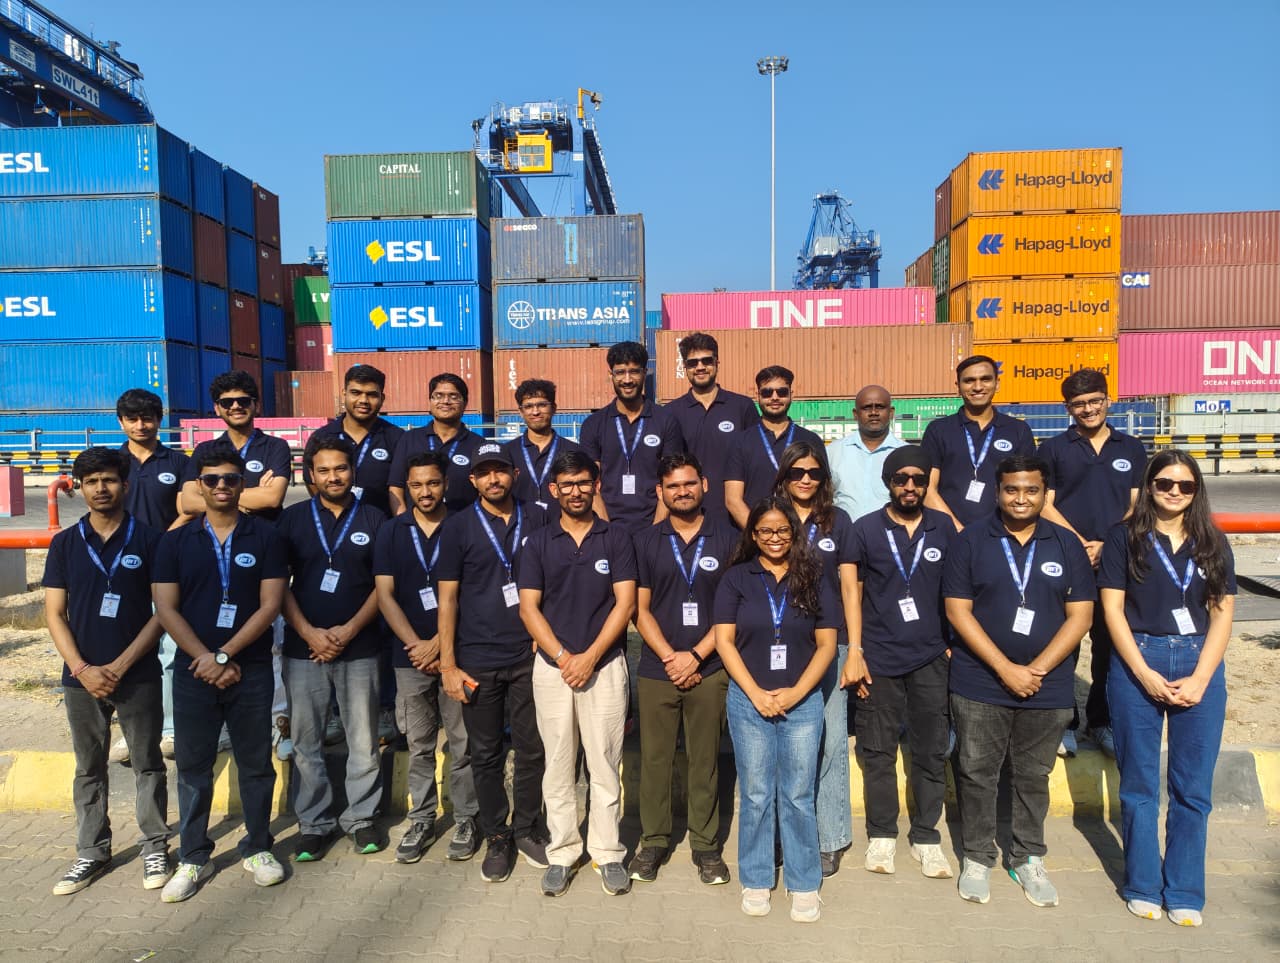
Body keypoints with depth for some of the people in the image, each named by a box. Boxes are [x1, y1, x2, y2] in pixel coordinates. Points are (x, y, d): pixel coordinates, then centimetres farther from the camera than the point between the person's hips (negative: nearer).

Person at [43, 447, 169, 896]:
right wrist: (83, 669, -9)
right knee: (89, 769, 14)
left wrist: (121, 665, -11)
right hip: (82, 676, 3)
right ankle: (92, 853, 28)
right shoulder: (65, 544, 4)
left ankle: (155, 847, 21)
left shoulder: (149, 539, -4)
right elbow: (55, 613, 3)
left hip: (138, 675, -2)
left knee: (147, 765, 8)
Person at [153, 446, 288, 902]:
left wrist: (224, 655, -12)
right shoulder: (176, 541, 4)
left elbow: (270, 605, -6)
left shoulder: (265, 536, -1)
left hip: (252, 670, -1)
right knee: (192, 766, 9)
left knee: (255, 763, 8)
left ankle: (257, 848, 24)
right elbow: (166, 608, -1)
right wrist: (206, 660, -10)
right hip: (193, 670, 1)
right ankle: (193, 858, 23)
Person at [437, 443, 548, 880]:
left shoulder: (537, 520, 4)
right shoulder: (459, 527, 0)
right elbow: (447, 598, -1)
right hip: (477, 661, -1)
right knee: (486, 754, 9)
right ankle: (497, 836, 25)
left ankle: (527, 828, 28)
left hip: (528, 656, 1)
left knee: (532, 748, 8)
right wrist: (448, 665, -5)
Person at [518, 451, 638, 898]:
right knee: (558, 766, 8)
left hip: (605, 665, -1)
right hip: (552, 666, 1)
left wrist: (589, 656, -11)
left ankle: (608, 853, 16)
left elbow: (625, 602, -3)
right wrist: (562, 657, -10)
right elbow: (528, 607, 1)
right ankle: (561, 853, 19)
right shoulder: (538, 542, 6)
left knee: (605, 764, 4)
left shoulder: (616, 537, 3)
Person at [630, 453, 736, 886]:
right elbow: (640, 610, 4)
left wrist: (696, 656, -8)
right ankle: (653, 841, 23)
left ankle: (705, 843, 22)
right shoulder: (646, 542, 6)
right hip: (656, 670, 1)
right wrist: (670, 657, -8)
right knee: (654, 759, 7)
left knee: (705, 760, 6)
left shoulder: (727, 538, 3)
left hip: (710, 670, -1)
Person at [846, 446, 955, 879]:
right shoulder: (865, 529, -1)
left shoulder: (944, 528, 4)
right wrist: (854, 653, -4)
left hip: (931, 659, 1)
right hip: (879, 659, -1)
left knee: (930, 753, 8)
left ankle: (926, 837, 24)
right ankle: (882, 835, 22)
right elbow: (853, 594, 2)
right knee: (878, 751, 7)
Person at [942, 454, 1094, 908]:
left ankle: (1029, 859, 31)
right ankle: (977, 857, 25)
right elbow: (958, 611, -7)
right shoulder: (970, 542, -3)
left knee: (1033, 777, 14)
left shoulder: (1066, 545, 3)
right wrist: (1006, 668, -13)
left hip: (1048, 686, 2)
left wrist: (1037, 669, -11)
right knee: (977, 774, 8)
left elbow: (1080, 615, 0)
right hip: (979, 684, -1)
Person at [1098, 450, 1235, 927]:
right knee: (1139, 784, 7)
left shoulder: (1213, 543, 9)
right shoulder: (1125, 537, 1)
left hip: (1200, 667, 2)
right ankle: (1143, 887, 21)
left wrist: (1199, 678, -7)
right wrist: (1145, 674, -11)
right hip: (1136, 664, -2)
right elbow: (1112, 608, -3)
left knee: (1193, 788, 7)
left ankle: (1185, 893, 21)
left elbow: (1222, 614, 4)